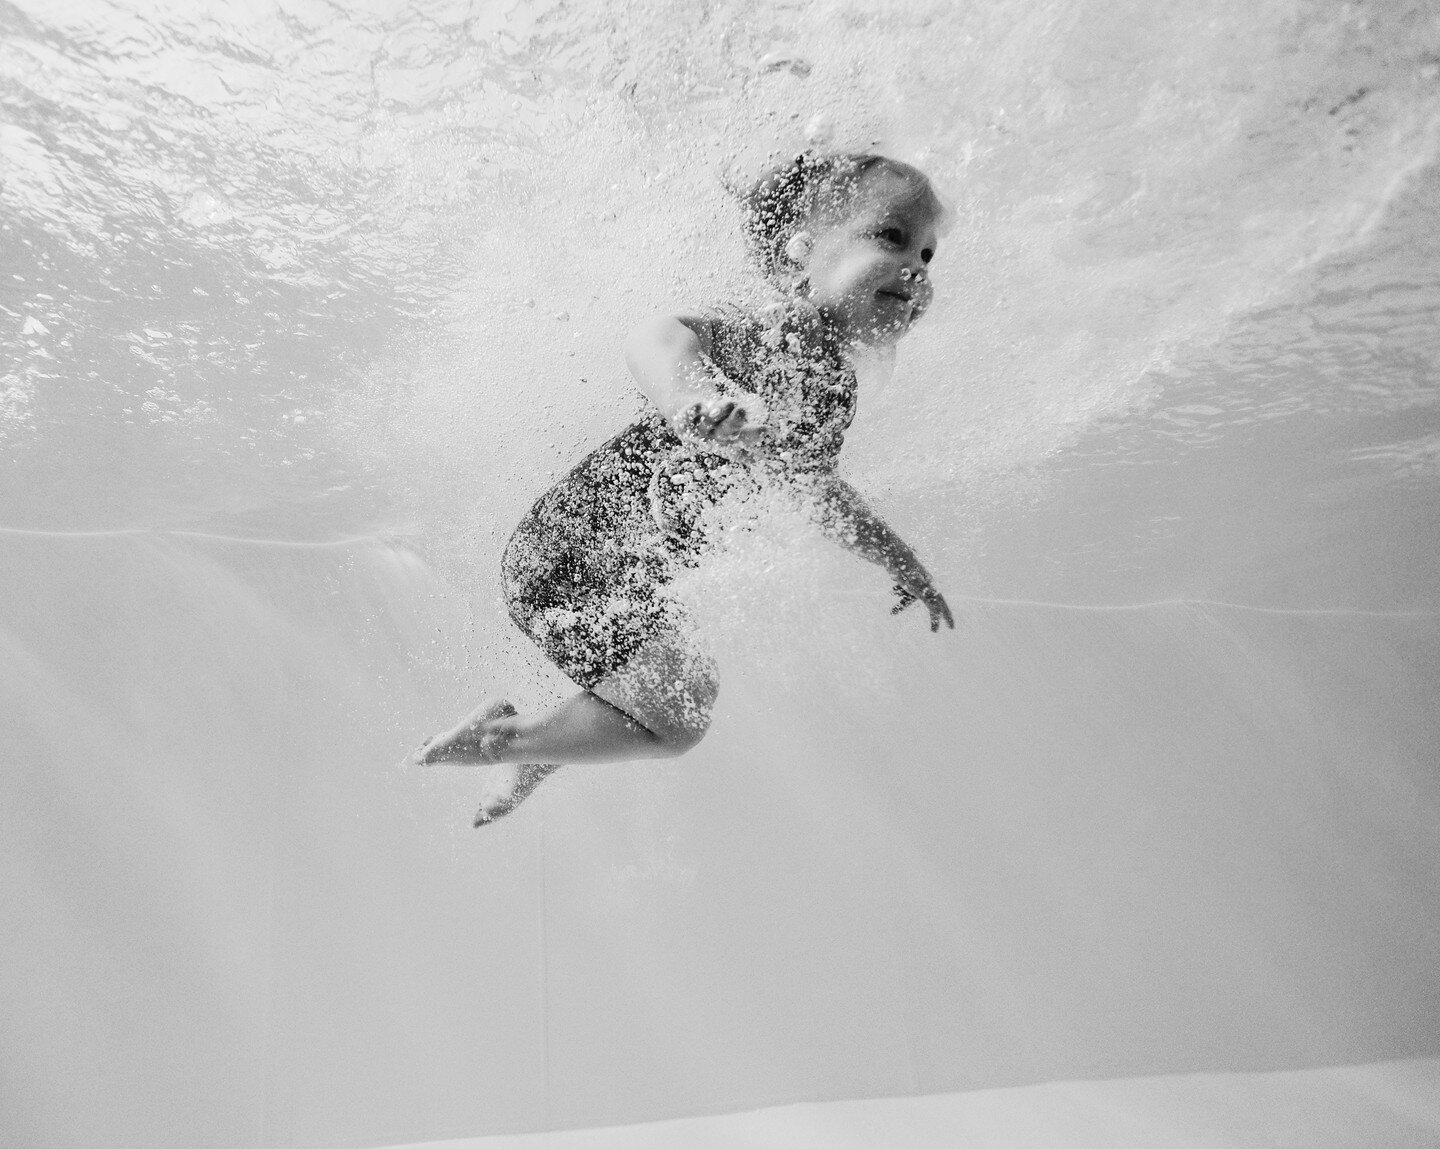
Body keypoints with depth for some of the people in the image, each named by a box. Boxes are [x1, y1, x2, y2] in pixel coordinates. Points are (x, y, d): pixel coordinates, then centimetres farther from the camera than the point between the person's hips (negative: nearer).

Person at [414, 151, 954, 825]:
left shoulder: (833, 380, 4)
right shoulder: (774, 339, -25)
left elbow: (817, 489, 23)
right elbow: (652, 337, -44)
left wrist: (901, 561, 25)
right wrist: (688, 385, -66)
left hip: (625, 573, 10)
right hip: (567, 558, -10)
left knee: (693, 694, 25)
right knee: (677, 721, -2)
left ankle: (532, 761, 39)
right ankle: (504, 736, 15)